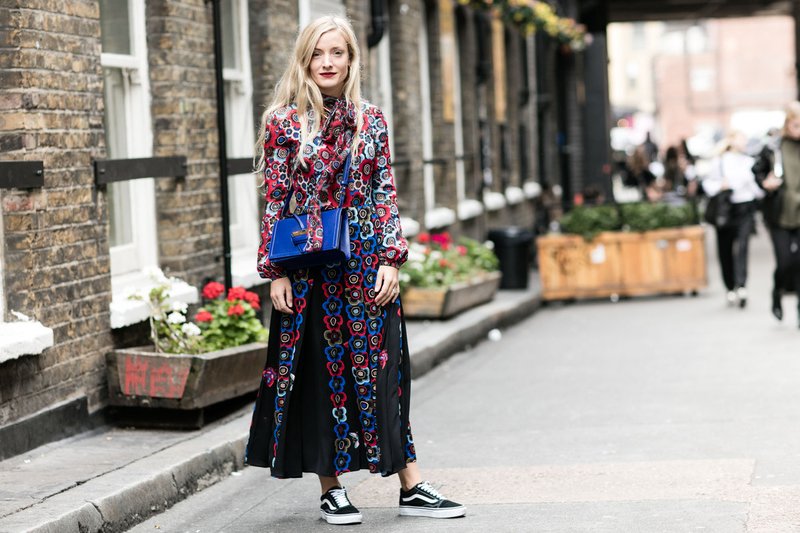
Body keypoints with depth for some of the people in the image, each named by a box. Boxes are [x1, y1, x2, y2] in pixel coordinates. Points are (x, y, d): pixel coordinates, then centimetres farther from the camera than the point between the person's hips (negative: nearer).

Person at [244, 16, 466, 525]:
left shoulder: (372, 120, 6)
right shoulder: (284, 123, 0)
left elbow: (386, 194, 6)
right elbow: (275, 202, -1)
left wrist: (391, 259, -3)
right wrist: (276, 272, -6)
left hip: (368, 259, 2)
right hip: (310, 265, -2)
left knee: (381, 367, 3)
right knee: (321, 369, 4)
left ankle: (412, 486, 7)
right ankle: (332, 489, 13)